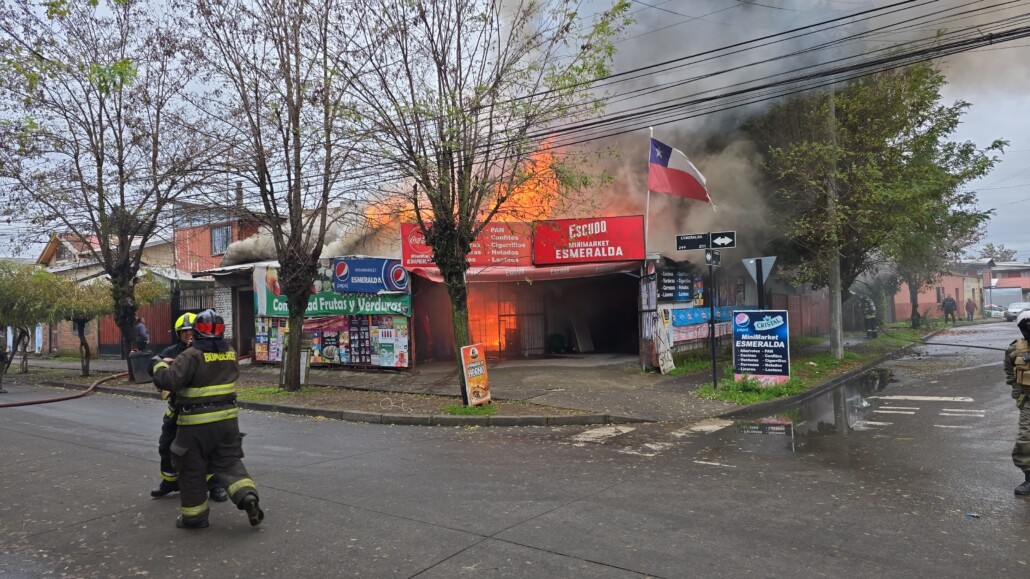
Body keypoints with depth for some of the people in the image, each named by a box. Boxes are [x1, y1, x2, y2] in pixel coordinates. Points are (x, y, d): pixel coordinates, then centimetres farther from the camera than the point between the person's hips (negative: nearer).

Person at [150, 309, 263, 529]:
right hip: (227, 419, 5)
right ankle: (247, 496, -6)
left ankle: (194, 516, 19)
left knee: (192, 470, 10)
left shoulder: (192, 355, -16)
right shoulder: (230, 353, 4)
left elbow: (168, 381, -23)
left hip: (197, 423, -5)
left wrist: (159, 364, -4)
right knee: (230, 462, 15)